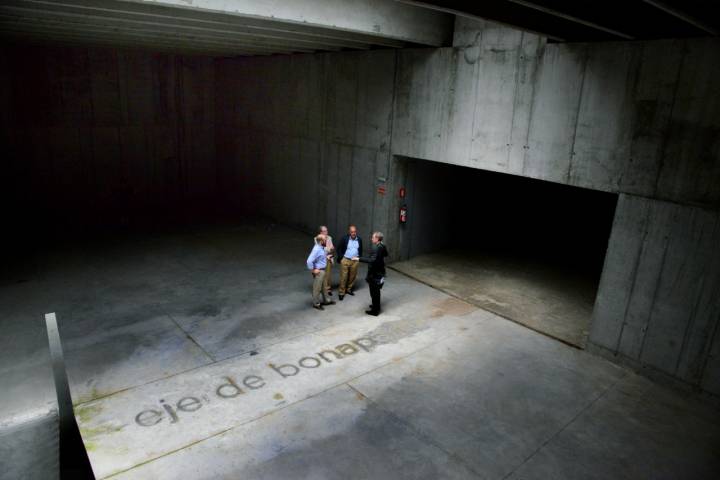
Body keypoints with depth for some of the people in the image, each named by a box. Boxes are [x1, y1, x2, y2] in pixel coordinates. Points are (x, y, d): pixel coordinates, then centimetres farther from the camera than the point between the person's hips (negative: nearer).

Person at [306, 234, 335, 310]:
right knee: (317, 288, 6)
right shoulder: (317, 249, -27)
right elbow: (309, 261, -31)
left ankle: (324, 301, 39)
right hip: (318, 272, -9)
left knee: (323, 287, 23)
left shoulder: (322, 248, 2)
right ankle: (316, 304, 20)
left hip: (322, 270, 9)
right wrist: (313, 270, -22)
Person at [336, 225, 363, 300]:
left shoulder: (359, 240, 2)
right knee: (343, 277, -2)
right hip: (345, 260, -3)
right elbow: (339, 249, -1)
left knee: (352, 276, 10)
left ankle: (349, 289, 27)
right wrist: (341, 257, -6)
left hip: (355, 261, 3)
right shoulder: (344, 239, -8)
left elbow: (360, 250, 15)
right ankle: (341, 292, 5)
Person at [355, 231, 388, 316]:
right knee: (376, 291, 23)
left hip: (374, 274, -10)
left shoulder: (376, 248, -25)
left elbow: (372, 260, -38)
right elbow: (385, 254, 23)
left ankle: (375, 311, 10)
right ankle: (376, 306, 38)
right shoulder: (382, 246, 3)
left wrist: (359, 258, -37)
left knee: (374, 292, 1)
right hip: (380, 272, 10)